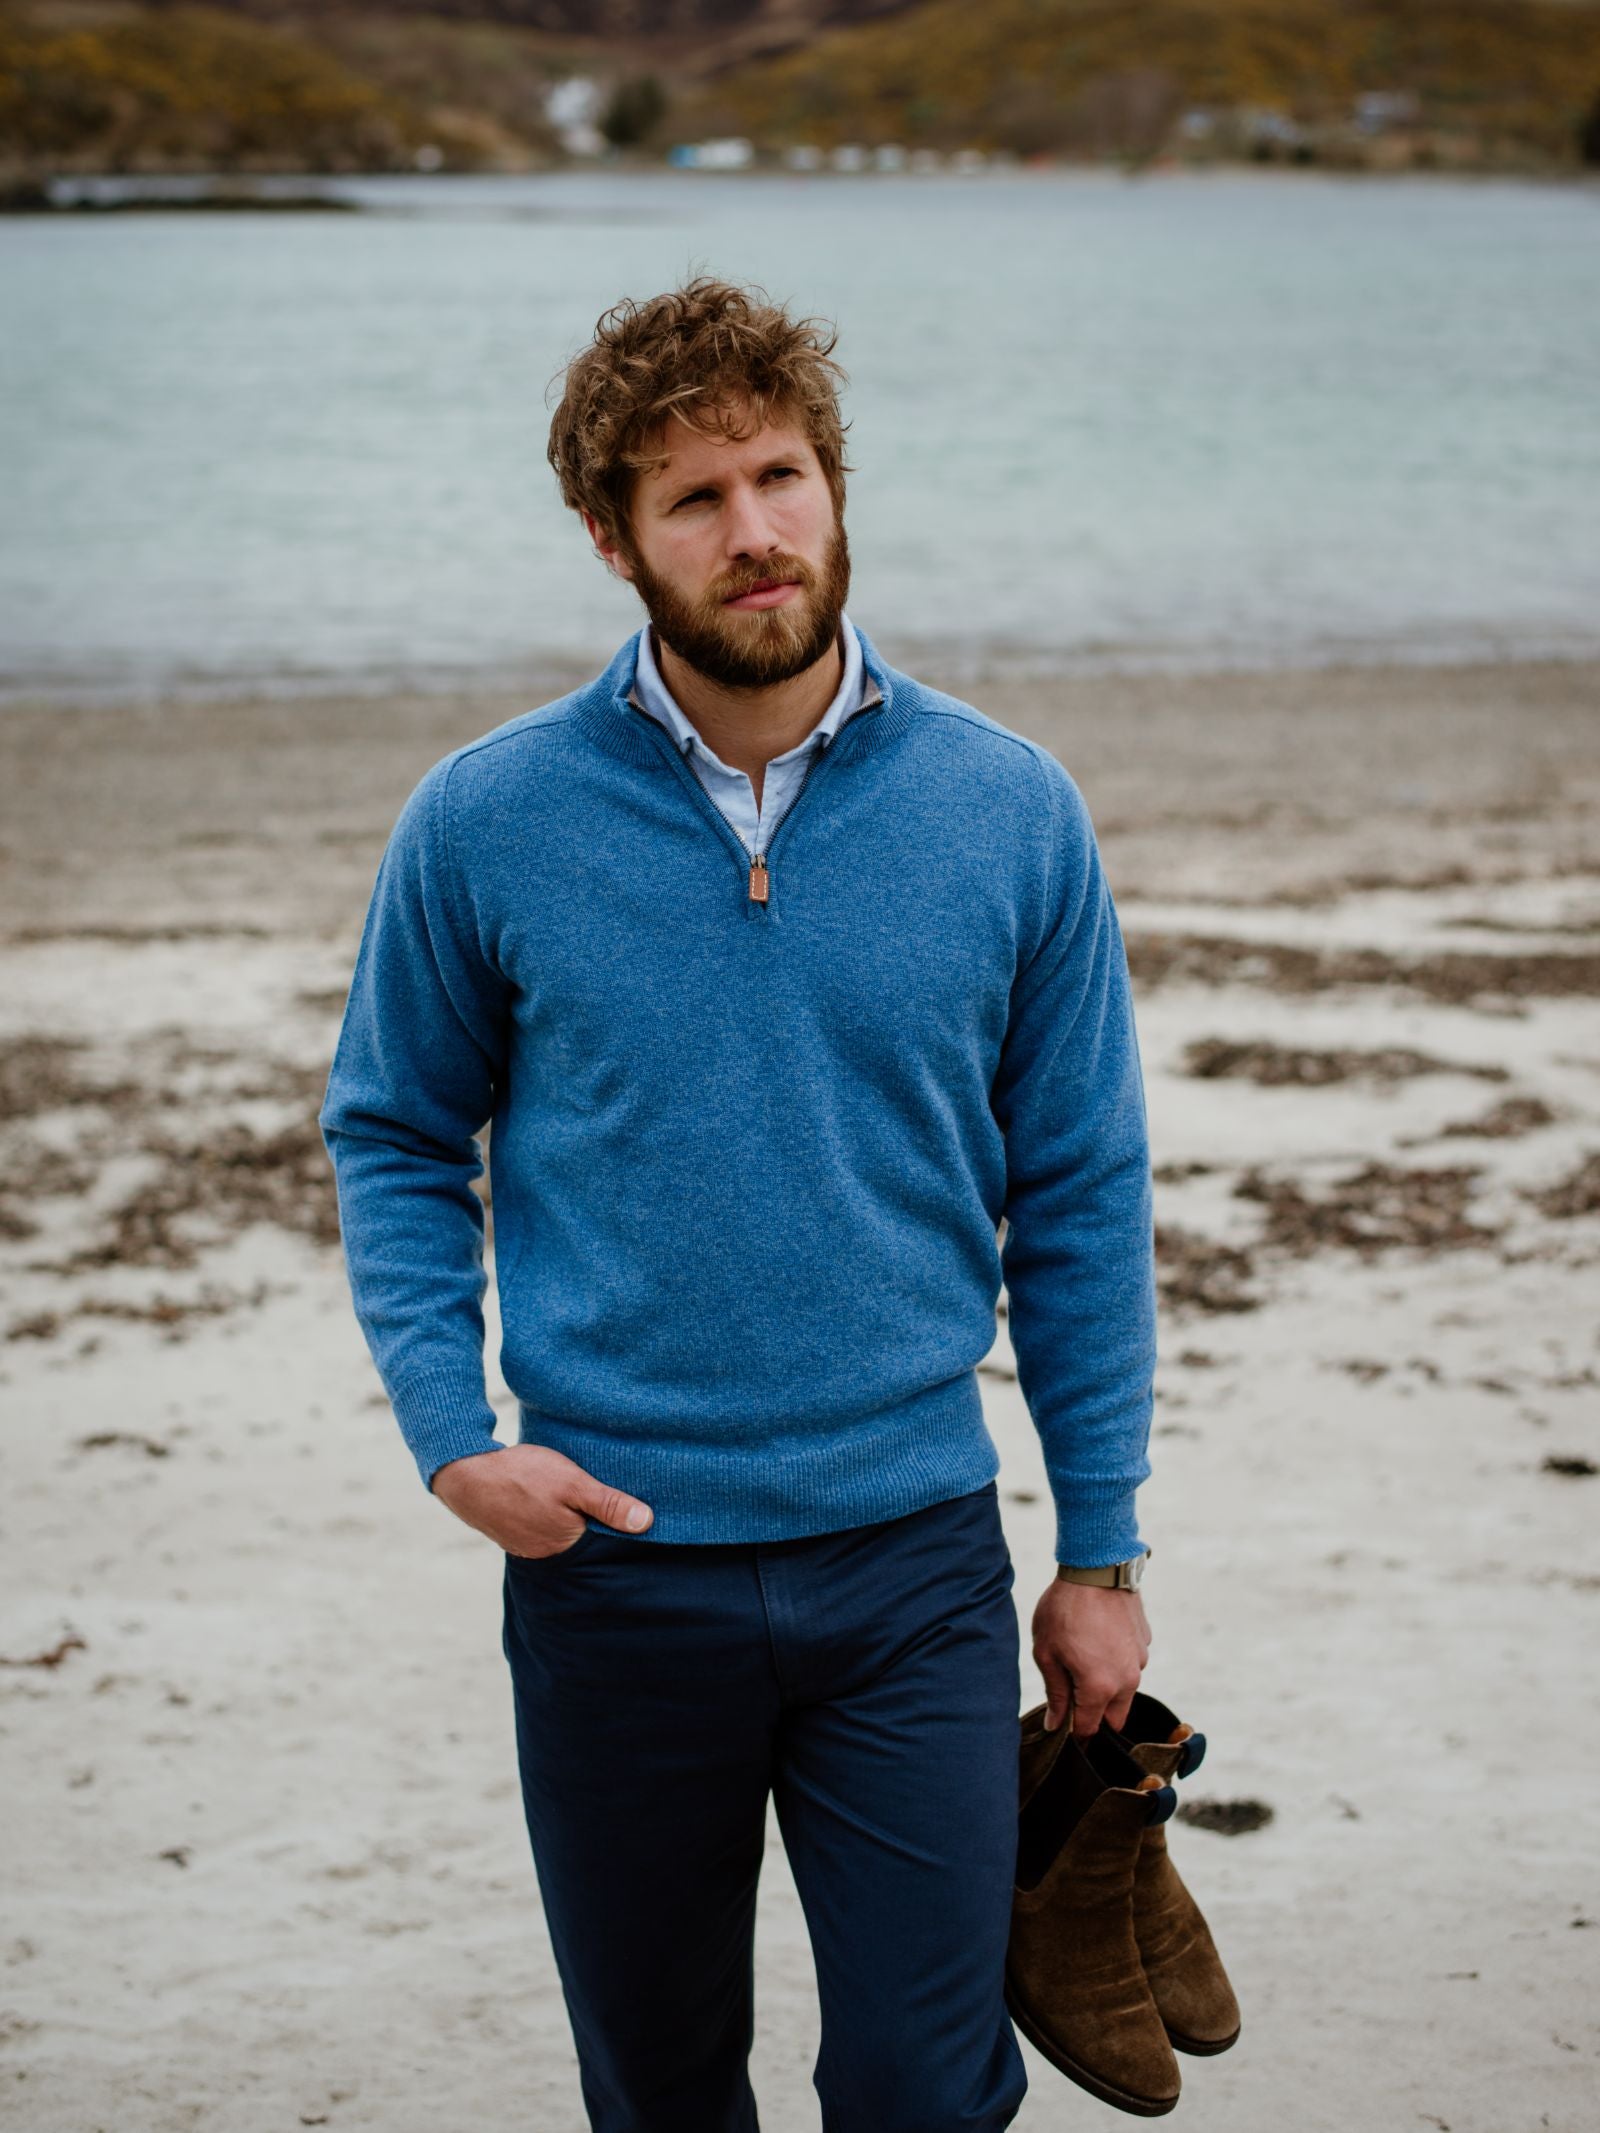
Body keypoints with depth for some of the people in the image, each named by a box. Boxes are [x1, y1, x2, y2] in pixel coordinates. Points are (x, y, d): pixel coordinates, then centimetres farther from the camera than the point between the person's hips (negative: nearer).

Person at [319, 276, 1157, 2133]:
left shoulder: (1011, 815, -3)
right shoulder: (484, 825, -5)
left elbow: (1080, 1201, 3)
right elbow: (393, 1141, 7)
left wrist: (1102, 1553, 4)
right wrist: (450, 1435, -7)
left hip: (913, 1566, 0)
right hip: (611, 1576, 0)